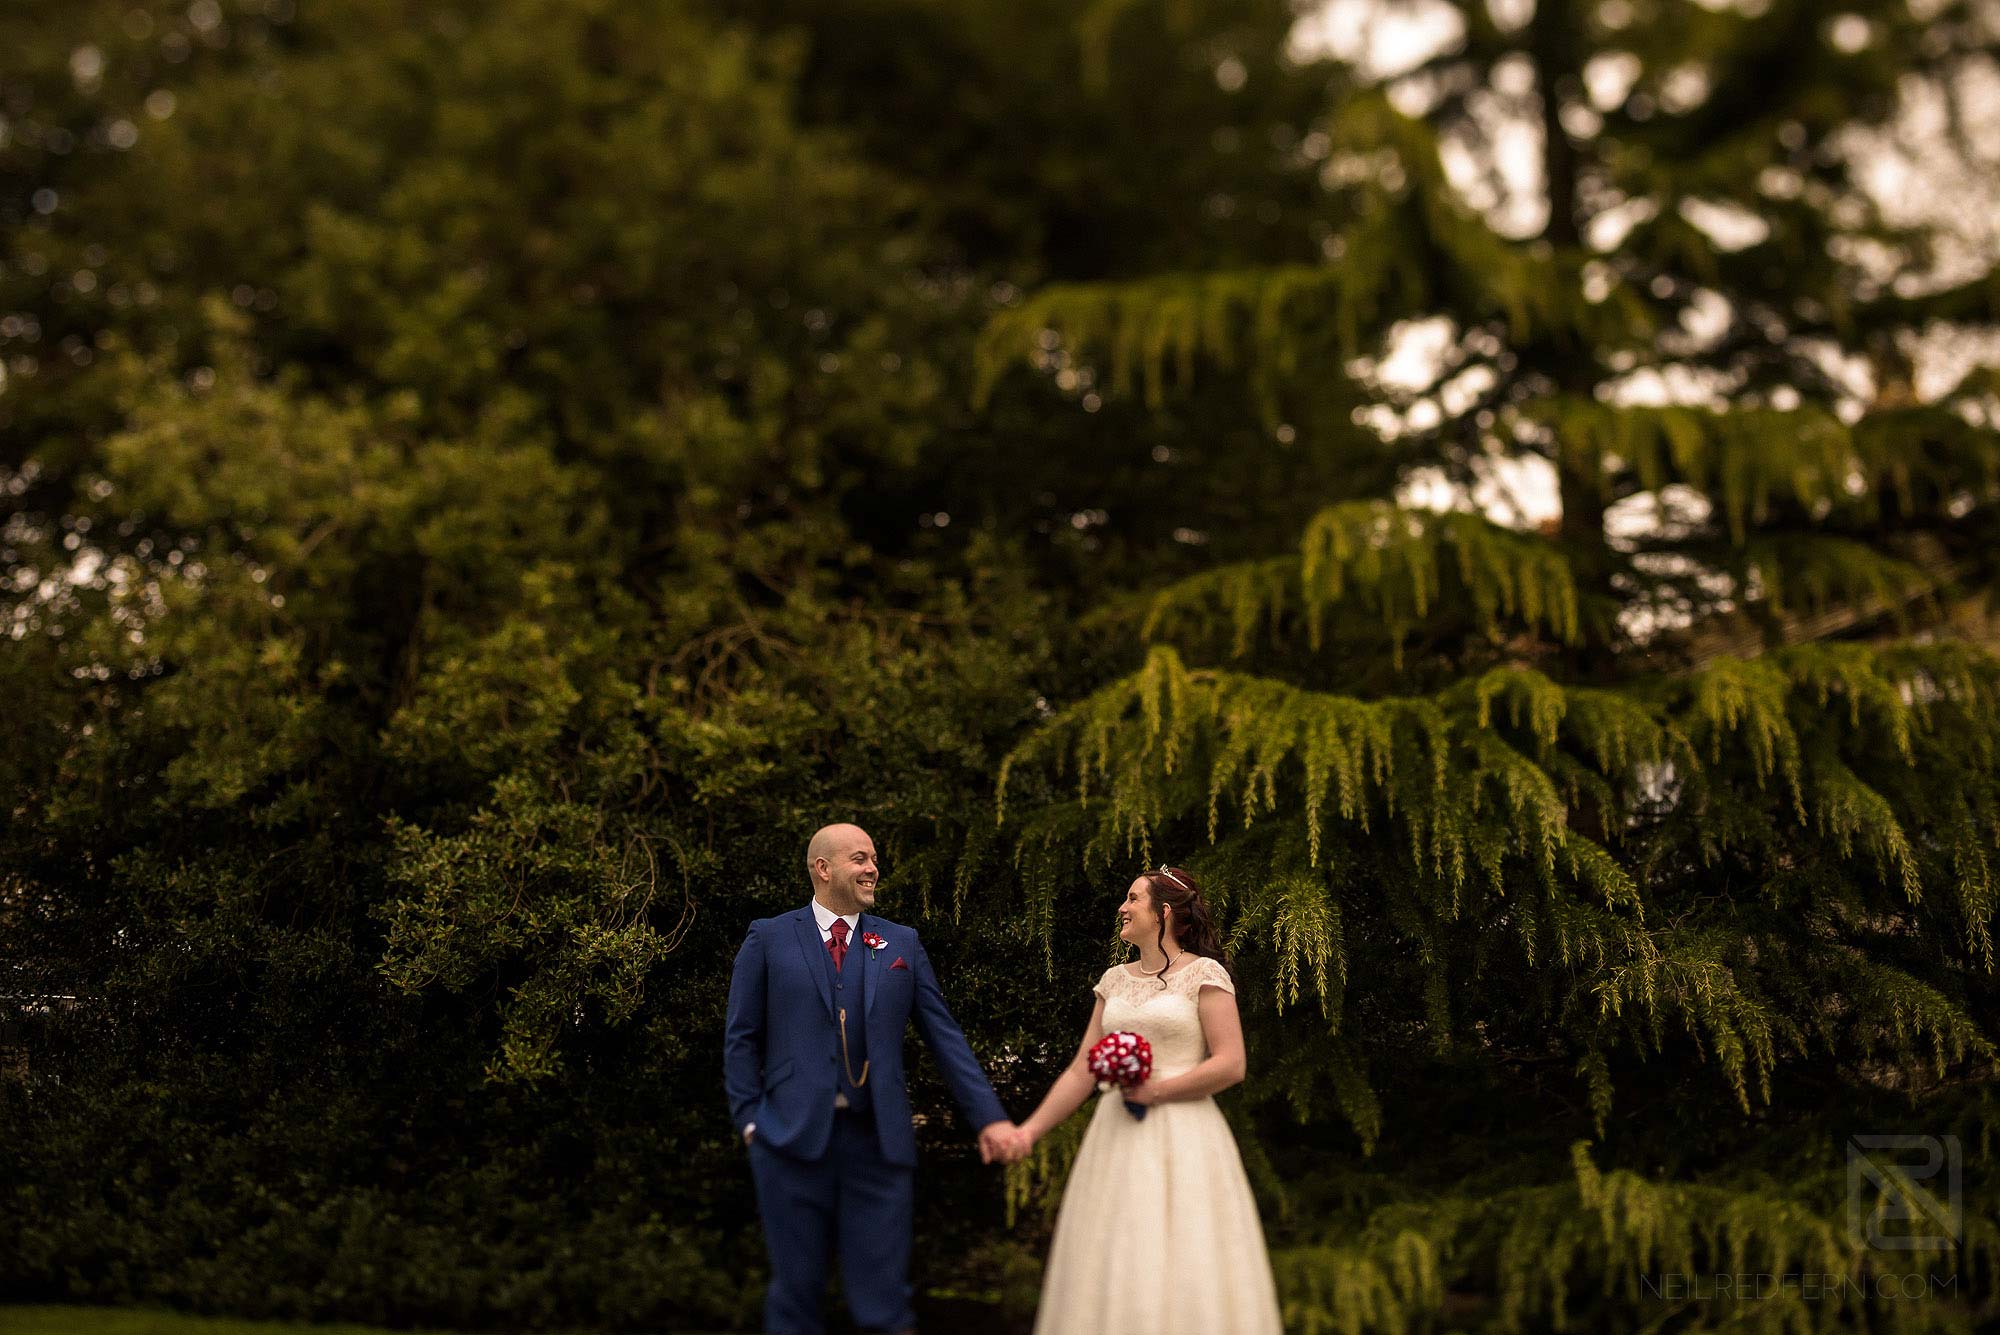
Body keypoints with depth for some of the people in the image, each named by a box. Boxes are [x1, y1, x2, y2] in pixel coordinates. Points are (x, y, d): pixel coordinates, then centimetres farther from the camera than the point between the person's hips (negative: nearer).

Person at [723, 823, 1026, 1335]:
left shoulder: (902, 943, 11)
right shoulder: (768, 938, 5)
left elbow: (945, 1036, 7)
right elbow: (741, 1038, 4)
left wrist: (989, 1116, -1)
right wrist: (750, 1121, -5)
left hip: (878, 1140, 2)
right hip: (794, 1138, -1)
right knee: (796, 1289, 7)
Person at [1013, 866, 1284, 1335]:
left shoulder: (1205, 974, -2)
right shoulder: (1115, 980, 14)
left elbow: (1230, 1064, -10)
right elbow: (1081, 1071, 13)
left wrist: (1155, 1090, -12)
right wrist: (1029, 1130, 6)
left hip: (1182, 1138, -5)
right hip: (1118, 1140, 6)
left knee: (1182, 1274, -7)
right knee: (1111, 1276, 3)